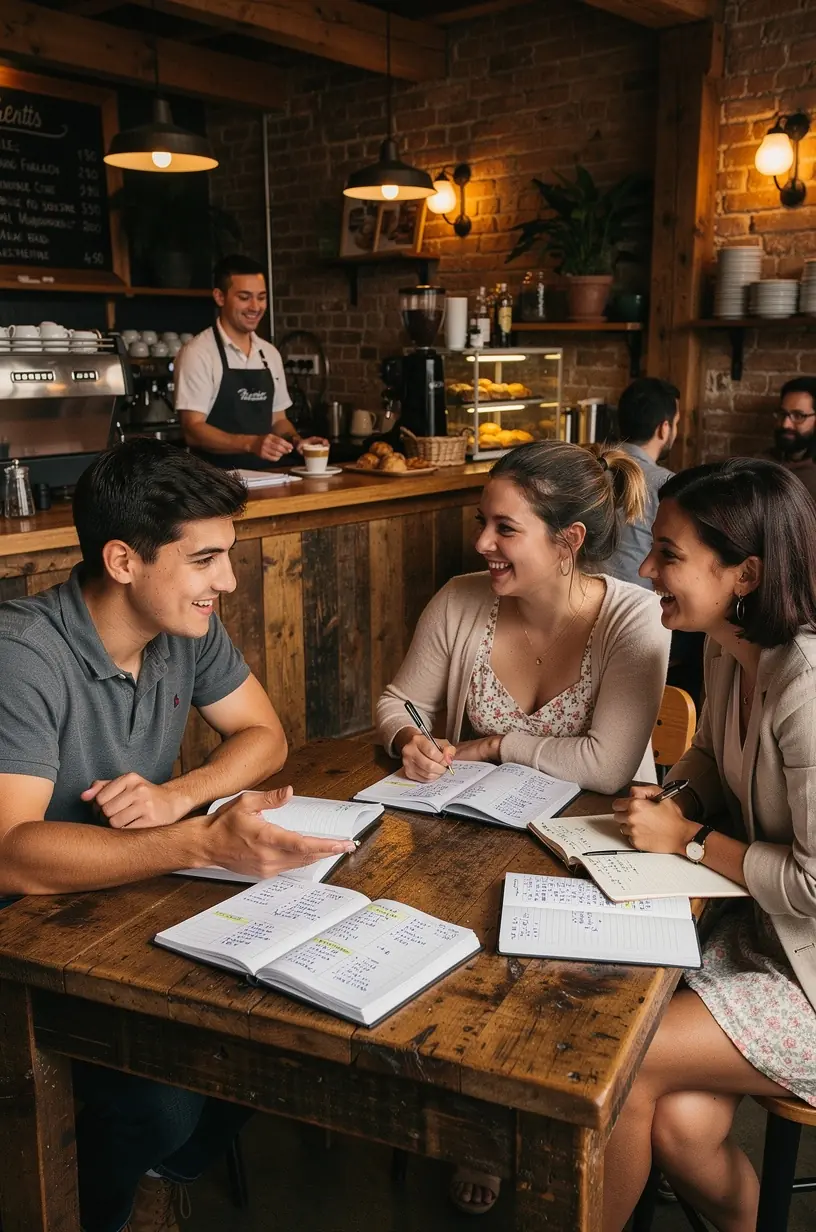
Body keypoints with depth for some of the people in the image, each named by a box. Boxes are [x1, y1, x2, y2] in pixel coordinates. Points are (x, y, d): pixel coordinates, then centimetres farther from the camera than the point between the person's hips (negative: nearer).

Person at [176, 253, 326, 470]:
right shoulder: (198, 353, -6)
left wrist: (297, 440, -1)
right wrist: (250, 443, -25)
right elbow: (193, 430, -12)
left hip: (265, 478, 5)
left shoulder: (270, 354, 13)